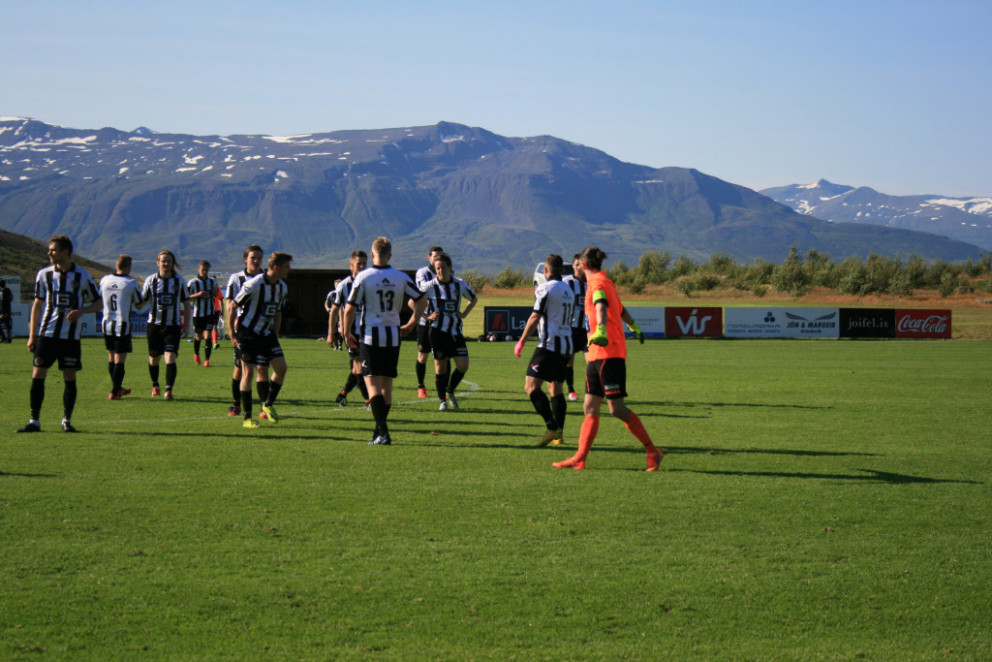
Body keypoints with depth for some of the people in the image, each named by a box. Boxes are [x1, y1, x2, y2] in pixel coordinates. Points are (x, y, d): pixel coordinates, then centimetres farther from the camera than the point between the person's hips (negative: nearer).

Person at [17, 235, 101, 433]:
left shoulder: (82, 276, 0)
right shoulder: (44, 274, 5)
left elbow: (97, 303, 6)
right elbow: (38, 304, 10)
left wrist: (81, 311, -15)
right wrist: (32, 335, 5)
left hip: (71, 336, -1)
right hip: (46, 333, 1)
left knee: (70, 377, 1)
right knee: (37, 375, -4)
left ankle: (67, 420, 12)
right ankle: (34, 421, 3)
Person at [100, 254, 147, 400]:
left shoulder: (104, 280, 2)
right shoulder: (131, 283, -10)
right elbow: (139, 305, -1)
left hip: (107, 324, 5)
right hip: (122, 325, -5)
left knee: (111, 357, 17)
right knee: (120, 359, 0)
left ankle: (118, 388, 29)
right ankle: (114, 392, -2)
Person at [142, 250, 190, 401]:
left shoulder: (179, 280, 2)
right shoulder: (151, 280, 1)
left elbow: (186, 303, 8)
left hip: (173, 326, -1)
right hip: (154, 324, 1)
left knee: (170, 358, -15)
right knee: (154, 358, 12)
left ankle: (168, 390, -15)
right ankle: (155, 385, 35)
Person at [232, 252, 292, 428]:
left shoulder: (282, 287, 2)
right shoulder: (253, 285, -20)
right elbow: (232, 306, -10)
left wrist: (275, 335, 14)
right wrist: (234, 333, -6)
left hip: (266, 334, 6)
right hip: (248, 333, -6)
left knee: (281, 368, -6)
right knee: (248, 372, -7)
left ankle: (268, 404, 14)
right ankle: (247, 417, 0)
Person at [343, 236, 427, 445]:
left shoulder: (363, 277, -7)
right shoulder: (401, 277, 2)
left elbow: (350, 308, -9)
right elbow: (422, 300, 7)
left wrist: (347, 333, 5)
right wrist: (410, 325, 17)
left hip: (370, 335, -4)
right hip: (393, 335, 4)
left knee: (373, 383, -6)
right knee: (387, 384, 13)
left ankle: (383, 433, -20)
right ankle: (379, 432, 21)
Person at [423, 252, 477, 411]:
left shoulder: (460, 284, 1)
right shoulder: (430, 286, -7)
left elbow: (473, 299, 20)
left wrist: (464, 314, 6)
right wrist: (427, 317, -7)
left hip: (455, 331, 3)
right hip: (438, 331, -3)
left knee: (463, 366, -5)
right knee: (440, 367, -1)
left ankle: (450, 392, 20)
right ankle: (442, 400, 14)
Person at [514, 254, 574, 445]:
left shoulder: (545, 288, -8)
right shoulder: (568, 290, 18)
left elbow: (535, 317, -11)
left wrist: (521, 342, -6)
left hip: (549, 345, -9)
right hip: (566, 346, 9)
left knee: (531, 386, -11)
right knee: (556, 388, 13)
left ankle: (552, 427, -23)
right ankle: (559, 434, 7)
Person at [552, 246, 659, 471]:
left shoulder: (598, 283, -8)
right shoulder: (604, 282, 21)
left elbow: (602, 308, -30)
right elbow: (621, 310, 40)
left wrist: (601, 330, -49)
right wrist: (634, 327, 58)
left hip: (608, 353, -10)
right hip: (596, 356, 10)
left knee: (617, 408, -10)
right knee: (590, 408, 3)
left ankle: (652, 451, -1)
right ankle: (579, 459, 0)